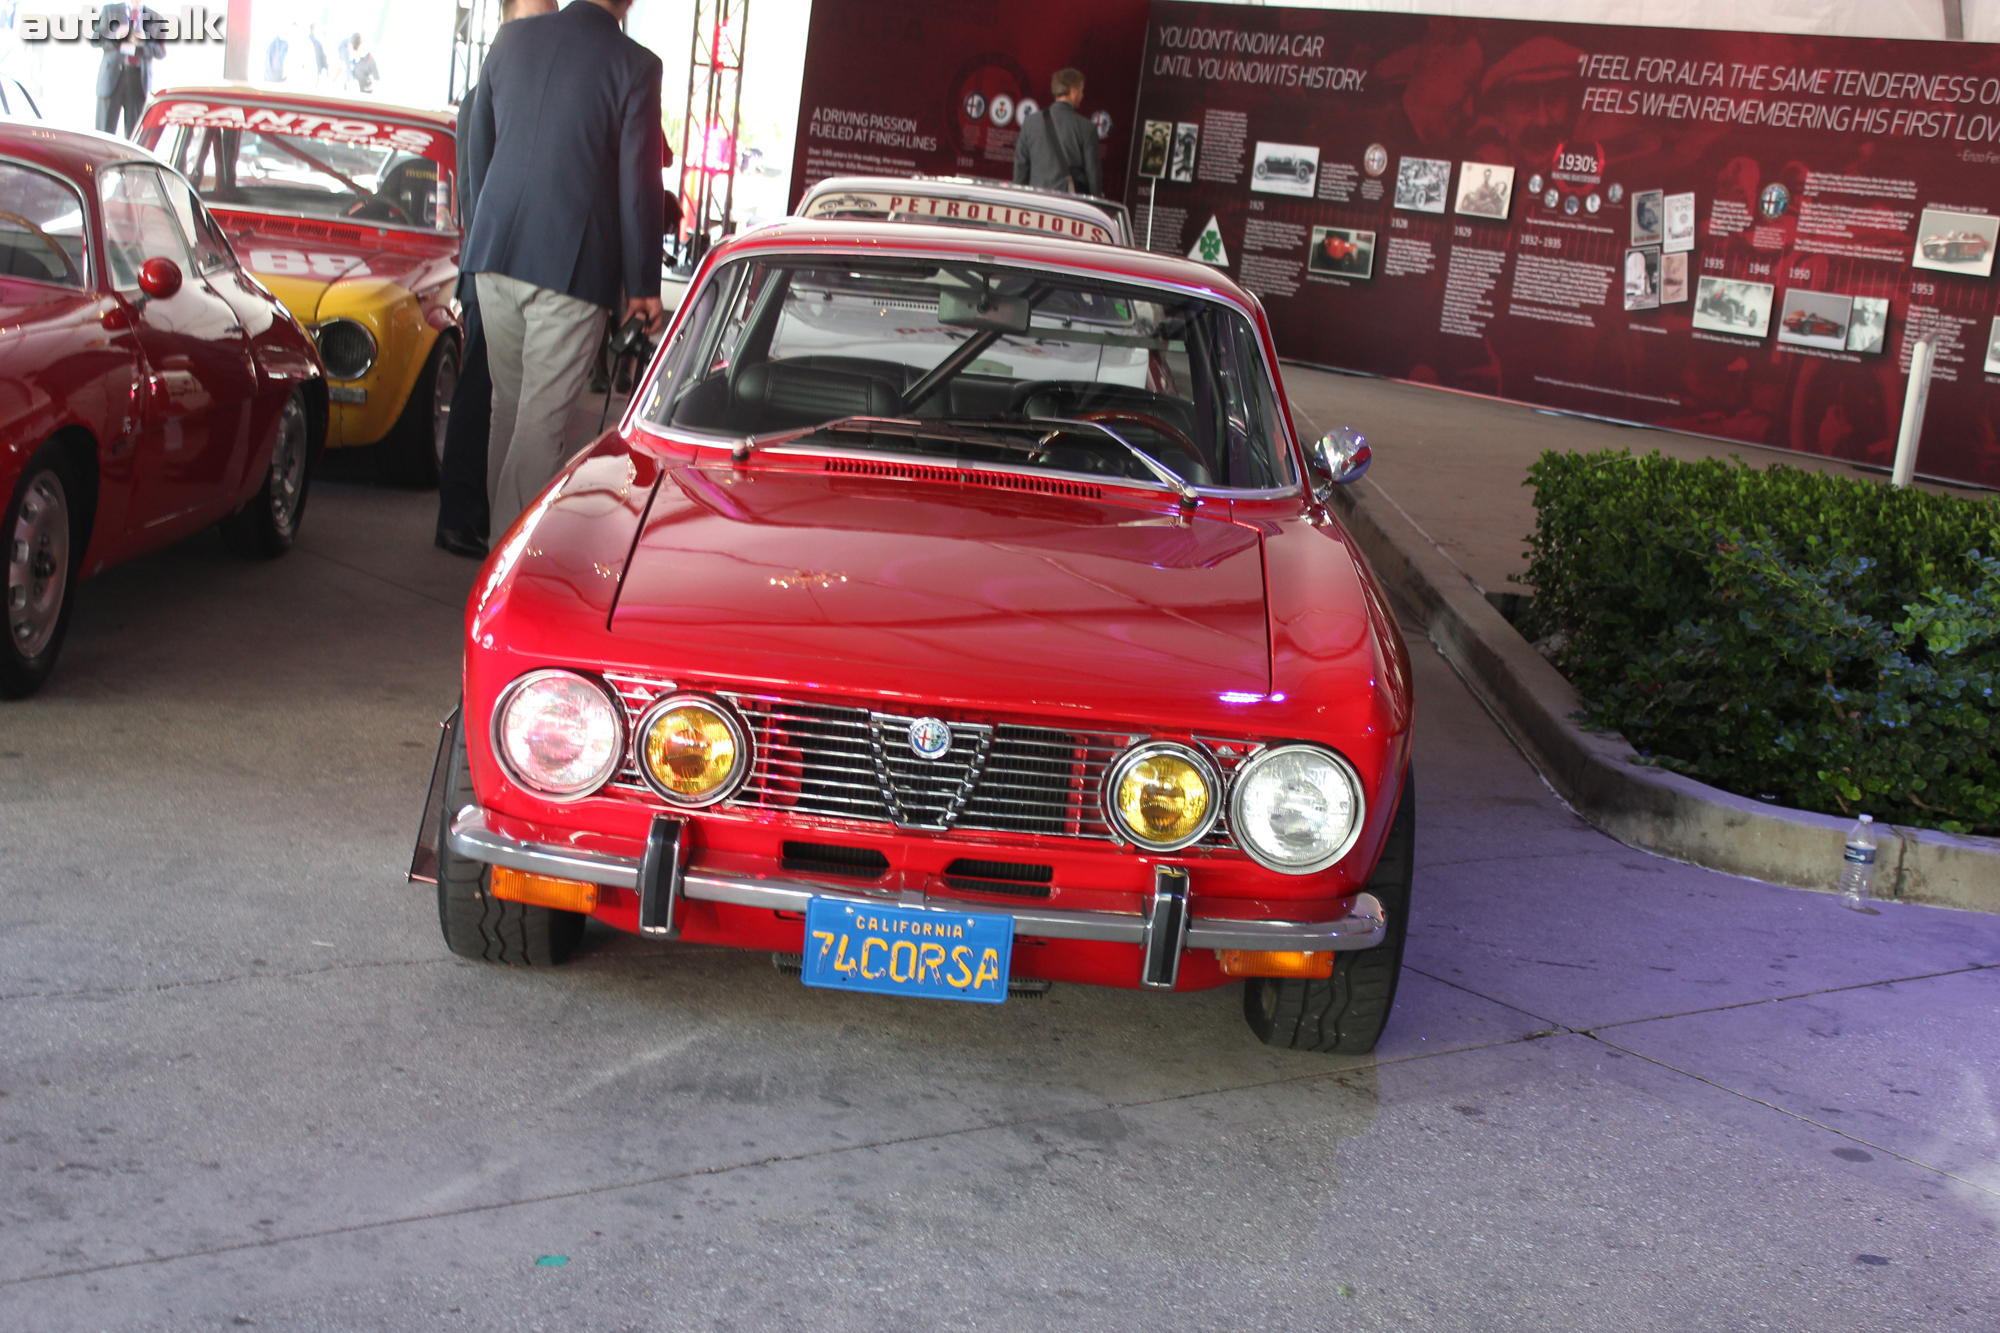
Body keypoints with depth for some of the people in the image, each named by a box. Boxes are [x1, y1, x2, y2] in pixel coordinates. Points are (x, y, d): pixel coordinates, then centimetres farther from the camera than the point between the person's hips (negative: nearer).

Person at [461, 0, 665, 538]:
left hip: (496, 252, 5)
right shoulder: (635, 64, -7)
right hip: (572, 265, -5)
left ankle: (501, 528, 26)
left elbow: (478, 144, 16)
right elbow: (639, 184, -6)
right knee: (542, 418, -1)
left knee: (508, 403, 17)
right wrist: (643, 285, 1)